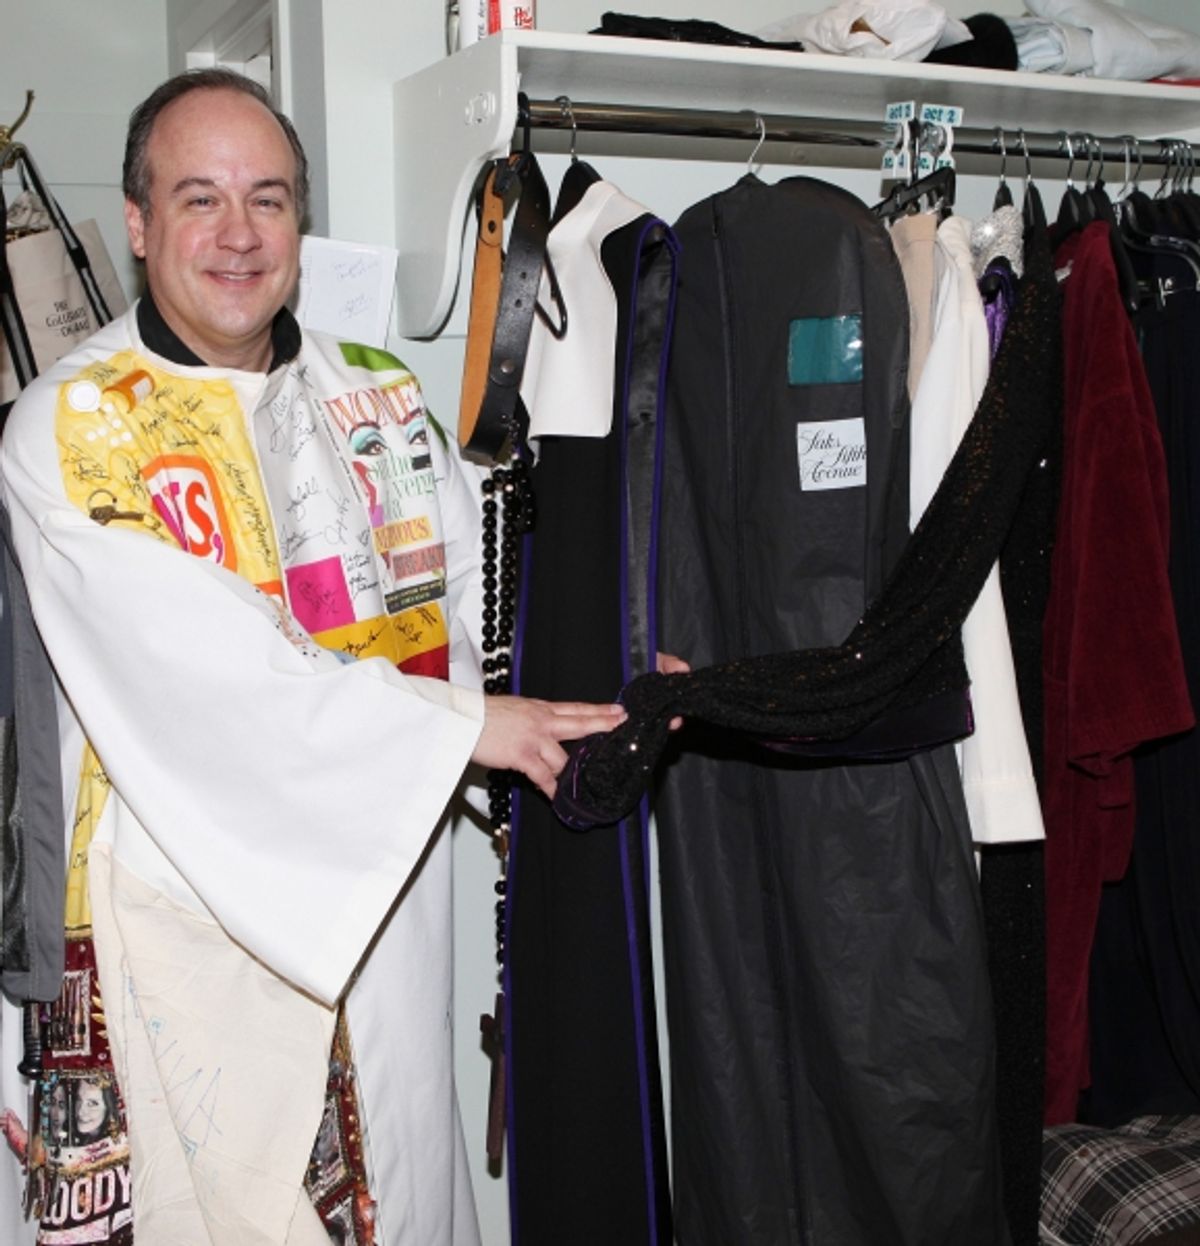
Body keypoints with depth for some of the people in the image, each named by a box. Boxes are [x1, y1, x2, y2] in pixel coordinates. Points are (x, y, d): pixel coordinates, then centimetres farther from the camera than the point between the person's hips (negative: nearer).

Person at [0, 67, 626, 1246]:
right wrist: (457, 724, -20)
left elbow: (478, 583, 11)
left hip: (390, 876, 5)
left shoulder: (382, 395, 9)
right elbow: (207, 671, -20)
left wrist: (609, 677, -6)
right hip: (199, 907, -4)